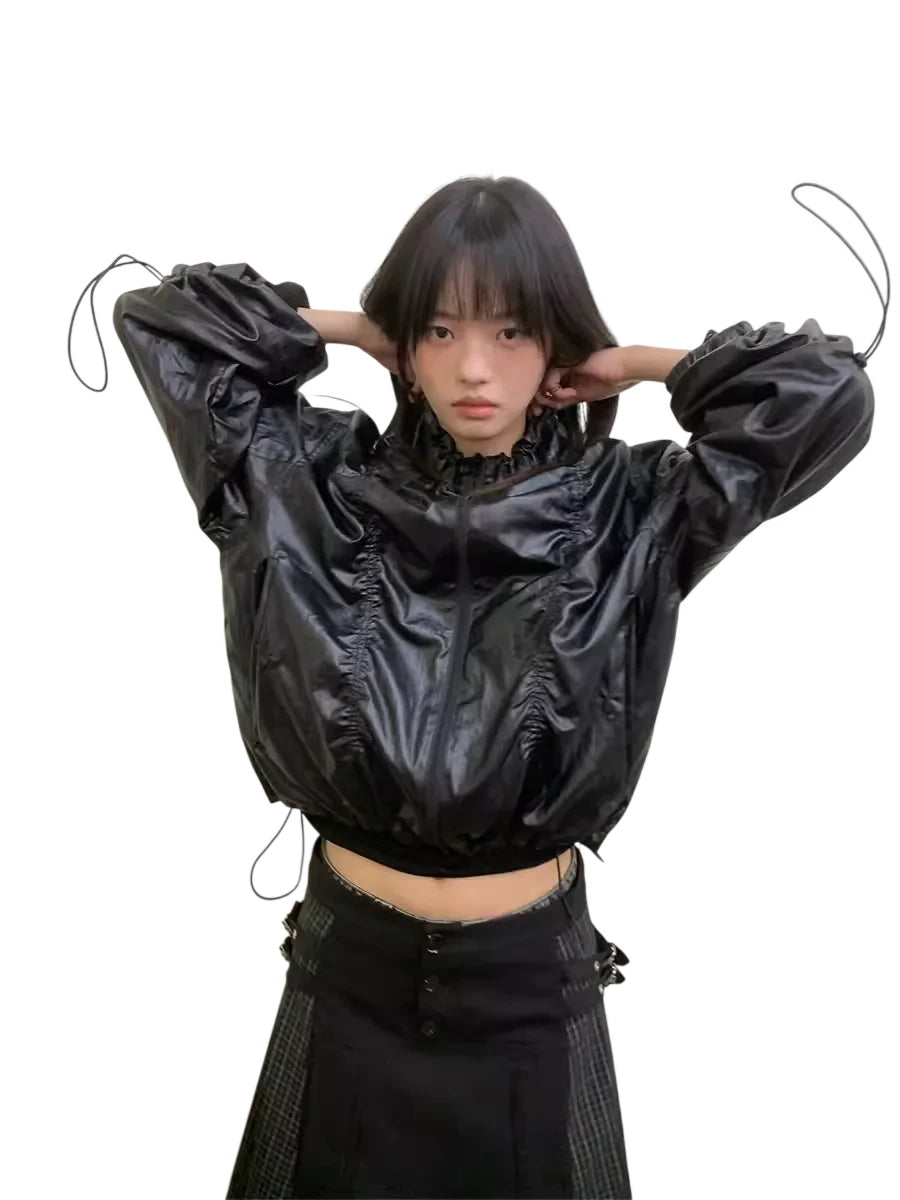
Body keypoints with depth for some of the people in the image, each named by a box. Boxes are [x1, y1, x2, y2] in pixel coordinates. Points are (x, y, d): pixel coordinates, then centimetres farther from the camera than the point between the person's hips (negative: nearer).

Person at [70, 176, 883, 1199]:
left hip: (532, 976, 0)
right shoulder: (317, 483, -6)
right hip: (350, 968, 1)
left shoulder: (624, 511, -9)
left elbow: (829, 393, -16)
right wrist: (359, 331, -5)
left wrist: (633, 363, -9)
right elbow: (157, 318, -2)